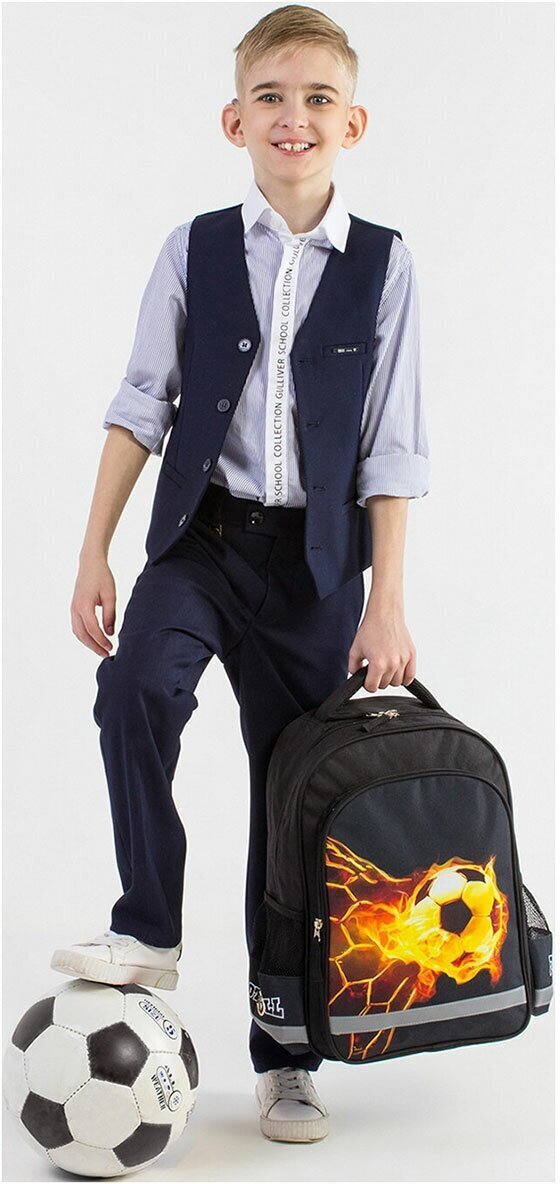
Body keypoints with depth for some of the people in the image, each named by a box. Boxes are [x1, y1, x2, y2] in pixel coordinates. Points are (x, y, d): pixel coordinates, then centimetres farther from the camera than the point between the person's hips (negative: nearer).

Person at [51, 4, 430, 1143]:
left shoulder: (383, 263, -1)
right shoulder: (195, 248, 2)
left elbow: (390, 446, 0)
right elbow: (140, 405, 5)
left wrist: (385, 603, -4)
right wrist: (95, 552, 0)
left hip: (316, 557, 0)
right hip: (201, 535, 1)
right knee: (137, 686, -30)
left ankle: (282, 1056, 17)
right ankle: (149, 931, -12)